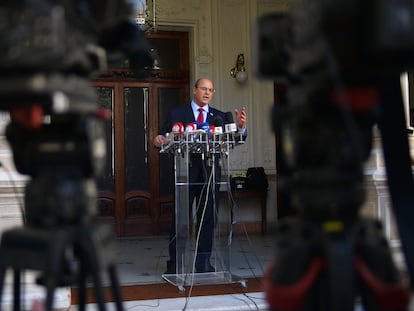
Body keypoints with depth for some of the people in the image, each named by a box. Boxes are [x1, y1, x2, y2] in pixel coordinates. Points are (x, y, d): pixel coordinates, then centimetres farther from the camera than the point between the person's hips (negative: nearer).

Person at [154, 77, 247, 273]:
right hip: (185, 172, -2)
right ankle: (174, 264, 9)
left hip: (210, 174, 2)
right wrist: (159, 140, -19)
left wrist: (241, 126, -20)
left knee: (207, 219, 6)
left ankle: (203, 263, 15)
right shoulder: (177, 114, 7)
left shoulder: (219, 116, 11)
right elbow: (163, 137, 4)